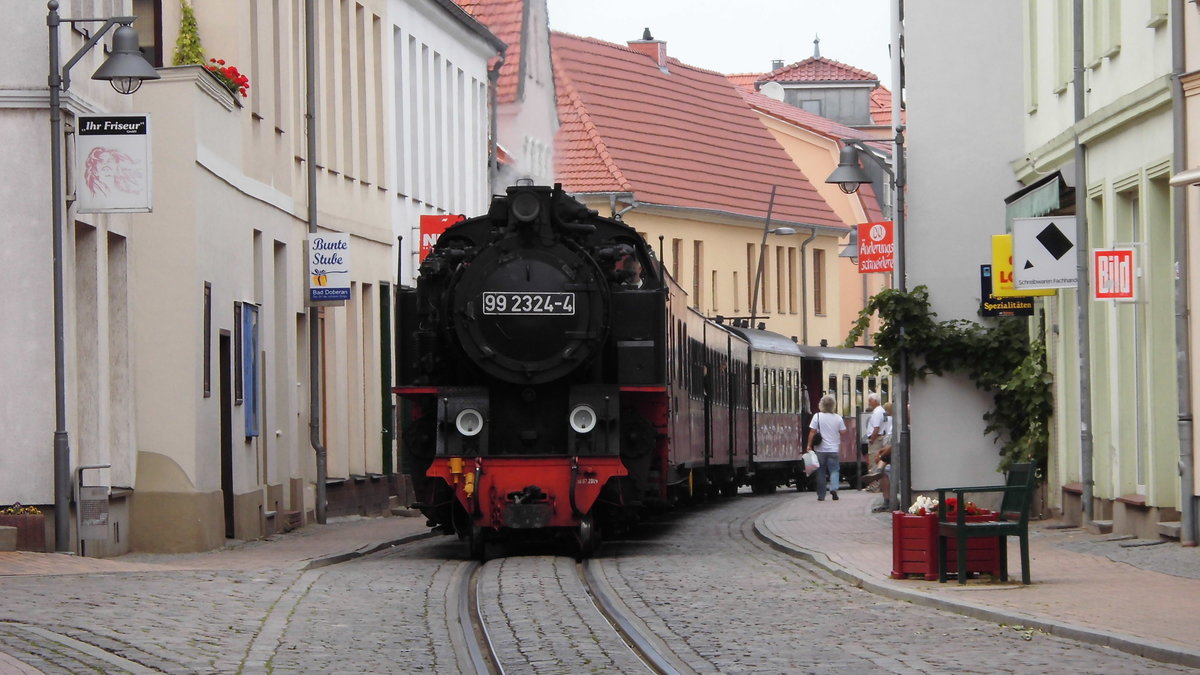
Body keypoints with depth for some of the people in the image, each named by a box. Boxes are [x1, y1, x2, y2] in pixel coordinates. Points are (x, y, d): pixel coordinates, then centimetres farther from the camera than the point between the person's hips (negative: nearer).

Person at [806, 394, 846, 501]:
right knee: (834, 470, 6)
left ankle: (821, 495, 10)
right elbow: (843, 432, 4)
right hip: (834, 449, 1)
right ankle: (834, 488, -19)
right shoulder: (838, 418, -2)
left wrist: (809, 445, -2)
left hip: (820, 449, -1)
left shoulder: (817, 416, -7)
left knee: (821, 472, 8)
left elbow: (812, 432, -8)